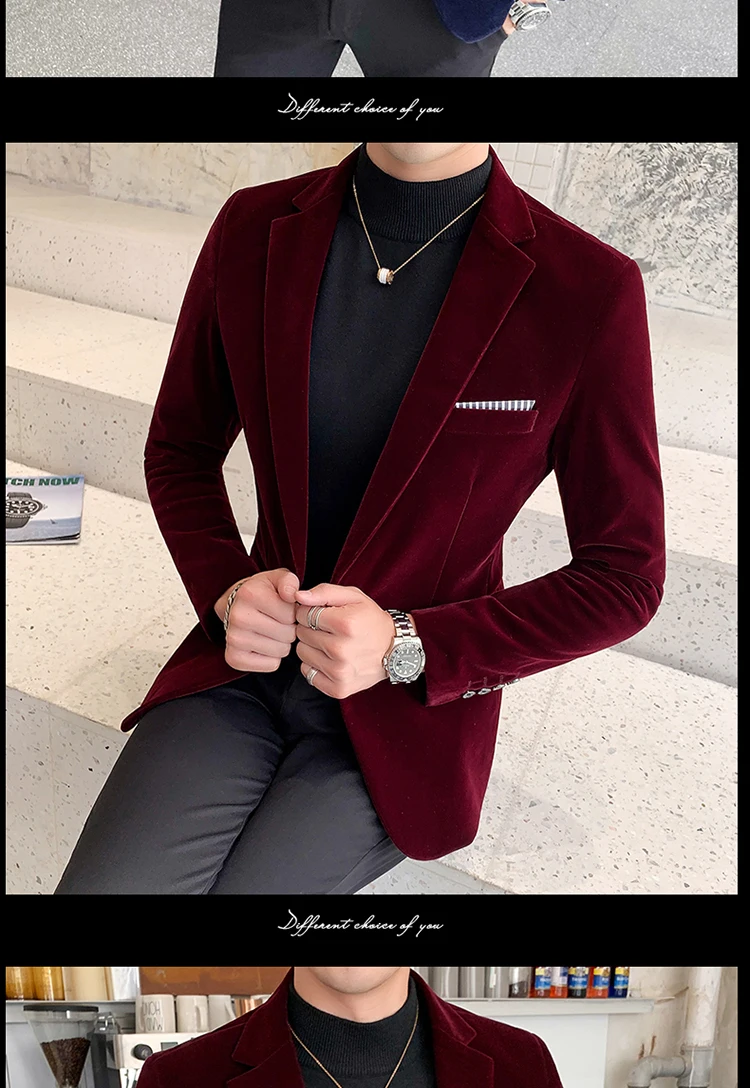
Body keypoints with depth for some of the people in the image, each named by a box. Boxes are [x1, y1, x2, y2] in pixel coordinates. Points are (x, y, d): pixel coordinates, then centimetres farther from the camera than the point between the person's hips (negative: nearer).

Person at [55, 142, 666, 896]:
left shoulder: (589, 292, -16)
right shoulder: (252, 229, -4)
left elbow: (624, 578, -8)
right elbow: (180, 451, 10)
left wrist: (403, 648, -17)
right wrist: (227, 592, -10)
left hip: (409, 704, -2)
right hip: (245, 666, 3)